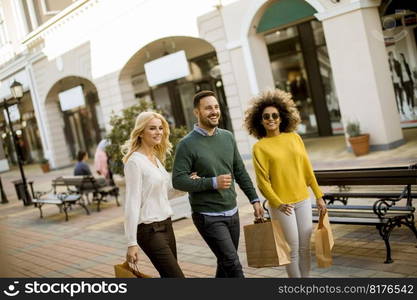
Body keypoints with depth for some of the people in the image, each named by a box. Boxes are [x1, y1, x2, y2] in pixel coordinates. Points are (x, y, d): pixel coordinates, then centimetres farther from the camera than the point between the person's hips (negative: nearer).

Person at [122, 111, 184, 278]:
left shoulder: (156, 158, 11)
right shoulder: (135, 161, -14)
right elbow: (132, 203, -17)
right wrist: (132, 243, -18)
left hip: (166, 225, 8)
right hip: (150, 230, -8)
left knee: (168, 276, 12)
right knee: (176, 276, -7)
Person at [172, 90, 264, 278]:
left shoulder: (227, 137, 6)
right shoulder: (187, 144, -11)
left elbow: (240, 172, 14)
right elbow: (178, 180, -16)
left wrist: (254, 199, 11)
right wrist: (213, 183, -22)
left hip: (232, 213, 6)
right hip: (208, 217, -6)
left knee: (226, 263, 15)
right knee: (233, 265, -9)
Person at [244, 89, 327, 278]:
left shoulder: (294, 138, 4)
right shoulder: (260, 147, -7)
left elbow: (307, 169, 8)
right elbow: (263, 181, -9)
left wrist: (318, 196, 8)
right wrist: (277, 203, -20)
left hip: (303, 200, 4)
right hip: (281, 204, -4)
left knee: (305, 247, 10)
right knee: (292, 250, 3)